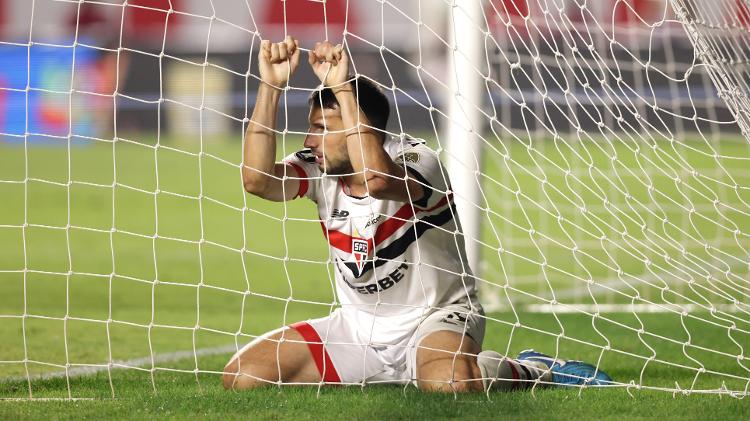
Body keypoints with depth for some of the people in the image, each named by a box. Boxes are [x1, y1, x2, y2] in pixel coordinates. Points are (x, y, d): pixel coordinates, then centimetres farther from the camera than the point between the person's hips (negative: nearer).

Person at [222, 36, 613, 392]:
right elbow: (258, 179, -22)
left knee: (450, 384, -43)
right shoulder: (317, 169, -3)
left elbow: (376, 178, -44)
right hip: (357, 325, 7)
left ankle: (530, 371, -5)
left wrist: (343, 88, -39)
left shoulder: (414, 160, -20)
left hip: (435, 318, -7)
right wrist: (271, 86, -26)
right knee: (243, 376, -10)